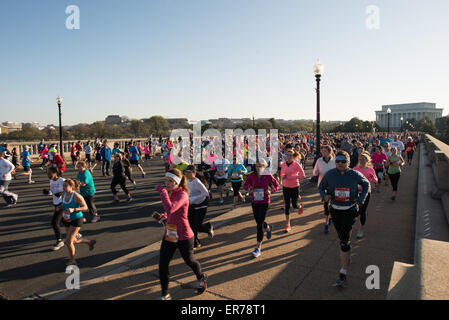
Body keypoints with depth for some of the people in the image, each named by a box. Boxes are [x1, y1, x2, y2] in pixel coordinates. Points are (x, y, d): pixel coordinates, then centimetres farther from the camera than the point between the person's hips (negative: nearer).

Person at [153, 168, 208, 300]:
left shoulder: (182, 195, -22)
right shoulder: (170, 193, 3)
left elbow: (170, 209, -41)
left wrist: (162, 191, -32)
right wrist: (161, 216, -2)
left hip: (183, 237, -6)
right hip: (169, 235, 6)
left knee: (189, 261, 17)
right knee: (162, 265, 0)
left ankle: (201, 278, 48)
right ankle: (165, 295, 19)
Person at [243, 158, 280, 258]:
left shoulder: (268, 176, -8)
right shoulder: (252, 176, -3)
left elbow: (277, 185, 3)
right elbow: (245, 185, 9)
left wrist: (271, 191, -17)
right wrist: (248, 189, -14)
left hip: (264, 202, -4)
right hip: (254, 202, 4)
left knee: (259, 224, -7)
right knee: (258, 221, 17)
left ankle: (258, 248, 2)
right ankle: (269, 228, 53)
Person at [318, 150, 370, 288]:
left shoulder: (355, 175, -9)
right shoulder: (329, 174, -6)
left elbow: (366, 184, 9)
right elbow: (321, 187, 8)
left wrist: (361, 199, -3)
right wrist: (324, 195, -14)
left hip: (350, 211, -3)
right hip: (335, 210, 3)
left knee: (344, 241, -9)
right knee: (341, 238, 19)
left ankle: (343, 273, -3)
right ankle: (347, 256, 48)